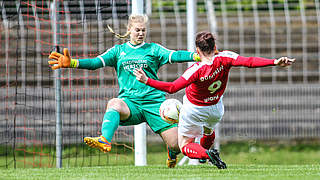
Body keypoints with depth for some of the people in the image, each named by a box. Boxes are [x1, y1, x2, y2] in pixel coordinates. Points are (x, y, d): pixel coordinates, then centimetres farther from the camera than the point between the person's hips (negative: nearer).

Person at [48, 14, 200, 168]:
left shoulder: (153, 49, 11)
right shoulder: (119, 50, 14)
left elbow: (174, 56, -3)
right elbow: (96, 62, 5)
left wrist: (196, 56, -20)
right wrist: (71, 63, -10)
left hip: (154, 102, 0)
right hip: (129, 102, 0)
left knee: (176, 145, -9)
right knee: (114, 103, -37)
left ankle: (172, 155, 29)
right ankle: (105, 141, -57)